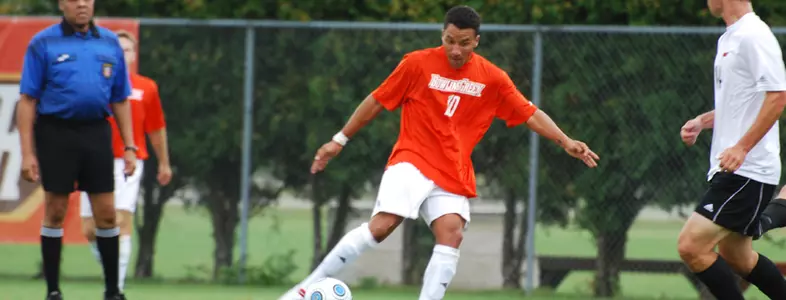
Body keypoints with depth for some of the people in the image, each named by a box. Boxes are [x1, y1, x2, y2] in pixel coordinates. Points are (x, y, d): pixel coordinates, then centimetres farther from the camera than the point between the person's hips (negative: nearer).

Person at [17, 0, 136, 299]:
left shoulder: (109, 43, 9)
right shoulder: (43, 44, -2)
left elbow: (120, 100, 13)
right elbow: (27, 101, -4)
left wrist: (129, 146, 6)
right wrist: (27, 153, -9)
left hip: (96, 133, 3)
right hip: (56, 134, -3)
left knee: (106, 214, 2)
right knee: (55, 213, 2)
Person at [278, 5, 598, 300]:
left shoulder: (493, 79, 2)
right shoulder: (418, 64, -4)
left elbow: (531, 114, 4)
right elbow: (377, 101, 5)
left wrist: (566, 142, -9)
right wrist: (340, 140, 9)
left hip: (454, 174, 3)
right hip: (412, 159, -3)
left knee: (451, 234, -18)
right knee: (382, 224, -23)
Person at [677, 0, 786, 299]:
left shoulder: (753, 36, -15)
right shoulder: (730, 39, 15)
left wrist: (742, 147, -27)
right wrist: (702, 121, 13)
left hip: (746, 171, -10)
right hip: (732, 169, 10)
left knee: (691, 246, -16)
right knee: (736, 257, 17)